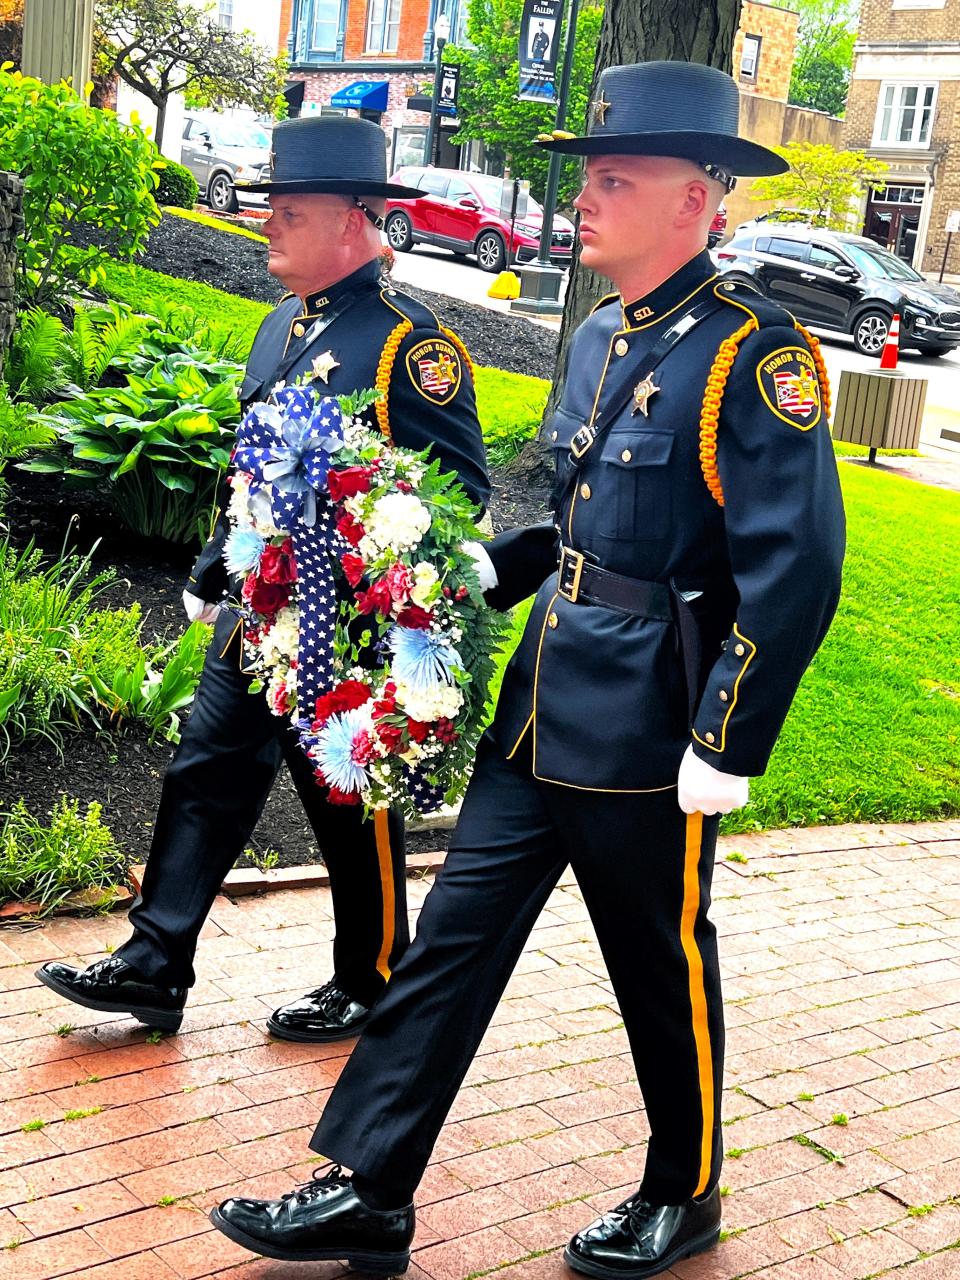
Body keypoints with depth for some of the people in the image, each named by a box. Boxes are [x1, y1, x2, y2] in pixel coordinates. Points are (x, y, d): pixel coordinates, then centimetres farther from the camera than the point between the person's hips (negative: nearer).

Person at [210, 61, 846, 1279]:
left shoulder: (753, 353, -16)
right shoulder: (601, 336, 10)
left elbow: (794, 572, -20)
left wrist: (724, 753, -21)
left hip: (645, 732, -7)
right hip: (541, 708, 8)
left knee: (663, 967, 11)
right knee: (454, 931, 8)